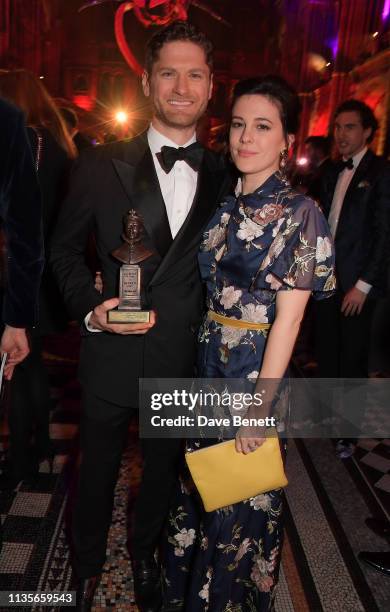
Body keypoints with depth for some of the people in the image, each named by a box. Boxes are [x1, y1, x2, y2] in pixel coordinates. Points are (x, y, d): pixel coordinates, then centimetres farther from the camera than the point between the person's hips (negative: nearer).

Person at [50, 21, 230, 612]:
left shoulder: (222, 177, 0)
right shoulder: (101, 165, -6)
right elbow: (65, 247, 1)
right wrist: (90, 308, -14)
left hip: (182, 359, 2)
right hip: (112, 354, -1)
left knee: (163, 468, 22)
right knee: (97, 469, 19)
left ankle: (144, 555, 52)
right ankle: (88, 564, 49)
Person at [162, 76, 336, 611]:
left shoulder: (298, 212, -13)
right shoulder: (228, 204, 6)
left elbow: (288, 316, -16)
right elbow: (213, 288, 9)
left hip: (255, 370, -6)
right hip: (208, 366, 7)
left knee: (239, 498, 13)